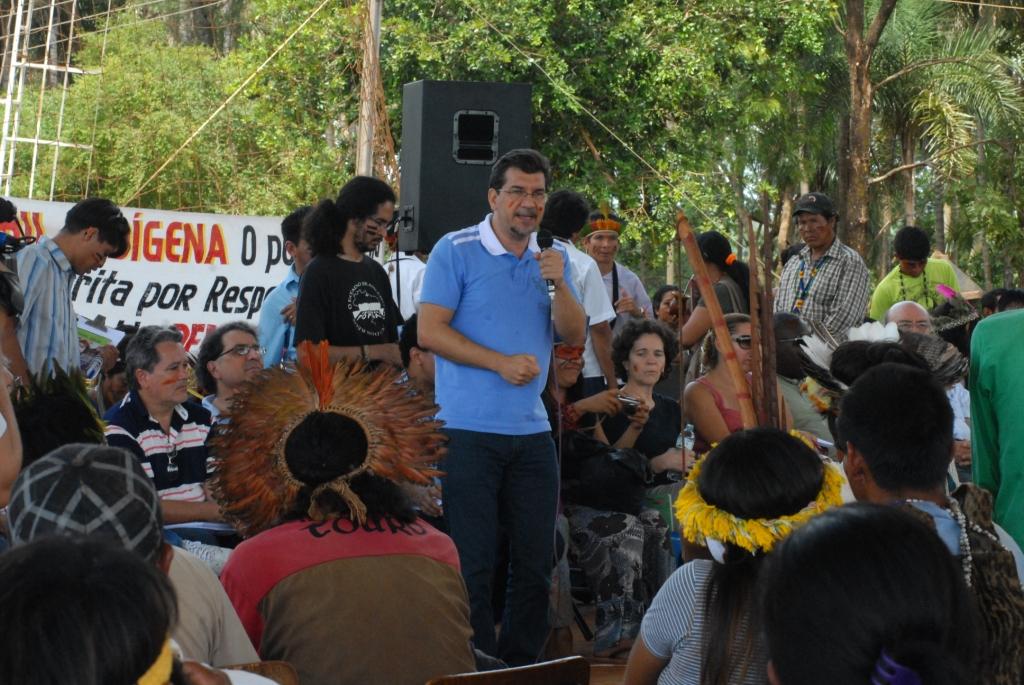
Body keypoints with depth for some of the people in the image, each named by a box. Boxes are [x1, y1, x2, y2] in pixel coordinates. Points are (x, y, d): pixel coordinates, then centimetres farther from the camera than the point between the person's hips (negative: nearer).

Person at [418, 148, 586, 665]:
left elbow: (575, 337, 5)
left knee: (536, 559, 9)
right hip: (469, 429, -5)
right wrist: (500, 363, -16)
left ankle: (522, 662, 21)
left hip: (532, 432, 5)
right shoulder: (456, 251, -4)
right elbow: (430, 331, -10)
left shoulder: (553, 258, 12)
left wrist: (558, 284, -11)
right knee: (472, 560, -2)